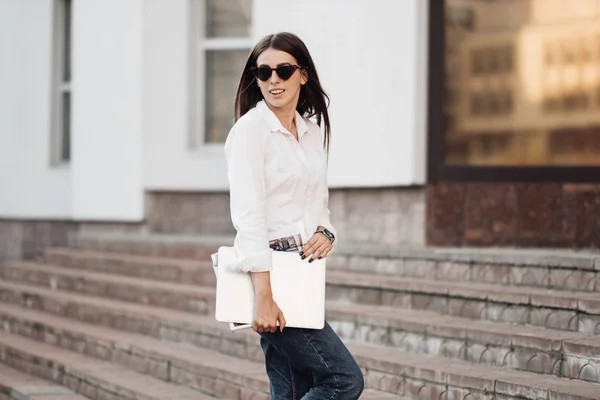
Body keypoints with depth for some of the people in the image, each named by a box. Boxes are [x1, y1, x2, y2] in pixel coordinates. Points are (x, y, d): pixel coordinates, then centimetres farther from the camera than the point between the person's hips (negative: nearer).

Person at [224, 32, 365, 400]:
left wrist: (326, 233, -2)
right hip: (267, 273, -8)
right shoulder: (250, 129, -10)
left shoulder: (314, 131, 13)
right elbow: (248, 215, -18)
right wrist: (263, 297, -24)